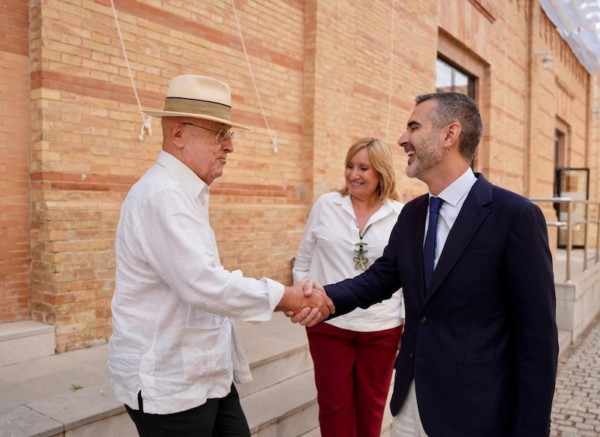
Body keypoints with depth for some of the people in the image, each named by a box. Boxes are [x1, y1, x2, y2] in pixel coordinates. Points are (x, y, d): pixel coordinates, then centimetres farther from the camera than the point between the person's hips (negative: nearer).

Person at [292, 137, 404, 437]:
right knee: (334, 405, 12)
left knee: (372, 405, 17)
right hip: (329, 325, 0)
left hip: (382, 328, 0)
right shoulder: (325, 205, -1)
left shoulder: (400, 215, -3)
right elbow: (302, 263, 6)